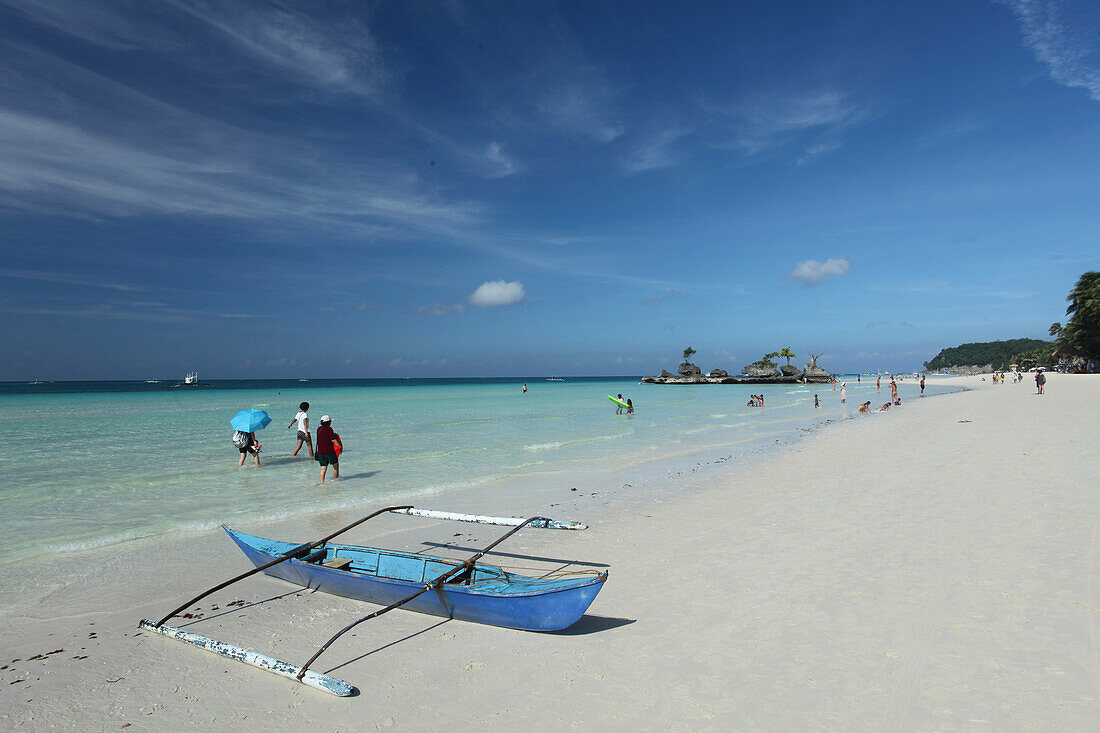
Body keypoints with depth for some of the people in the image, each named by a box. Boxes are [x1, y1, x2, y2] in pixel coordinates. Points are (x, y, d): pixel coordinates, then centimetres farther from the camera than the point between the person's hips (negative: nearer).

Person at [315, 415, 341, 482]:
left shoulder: (318, 429, 10)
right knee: (336, 465, 13)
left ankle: (321, 481, -1)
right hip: (329, 451, -6)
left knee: (323, 467, 7)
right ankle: (335, 479, 21)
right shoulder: (329, 429, -12)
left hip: (320, 451, 6)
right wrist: (341, 446, -3)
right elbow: (334, 440, -15)